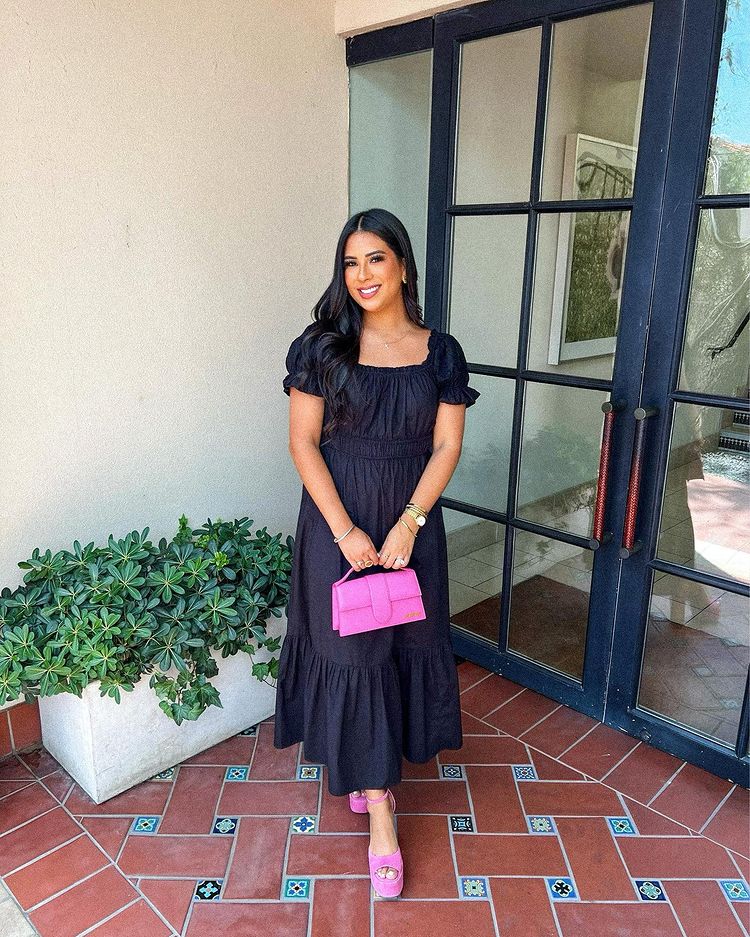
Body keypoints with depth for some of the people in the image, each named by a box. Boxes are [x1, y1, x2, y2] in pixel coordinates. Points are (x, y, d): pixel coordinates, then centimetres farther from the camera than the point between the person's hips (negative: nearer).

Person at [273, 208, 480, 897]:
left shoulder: (440, 352, 0)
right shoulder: (322, 347, -5)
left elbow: (446, 447, -3)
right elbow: (303, 442, -8)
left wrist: (408, 525, -13)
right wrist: (345, 531, -14)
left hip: (412, 523, 2)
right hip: (336, 522, -2)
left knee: (405, 646, 12)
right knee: (351, 653, 3)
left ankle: (380, 768, 40)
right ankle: (380, 814, 17)